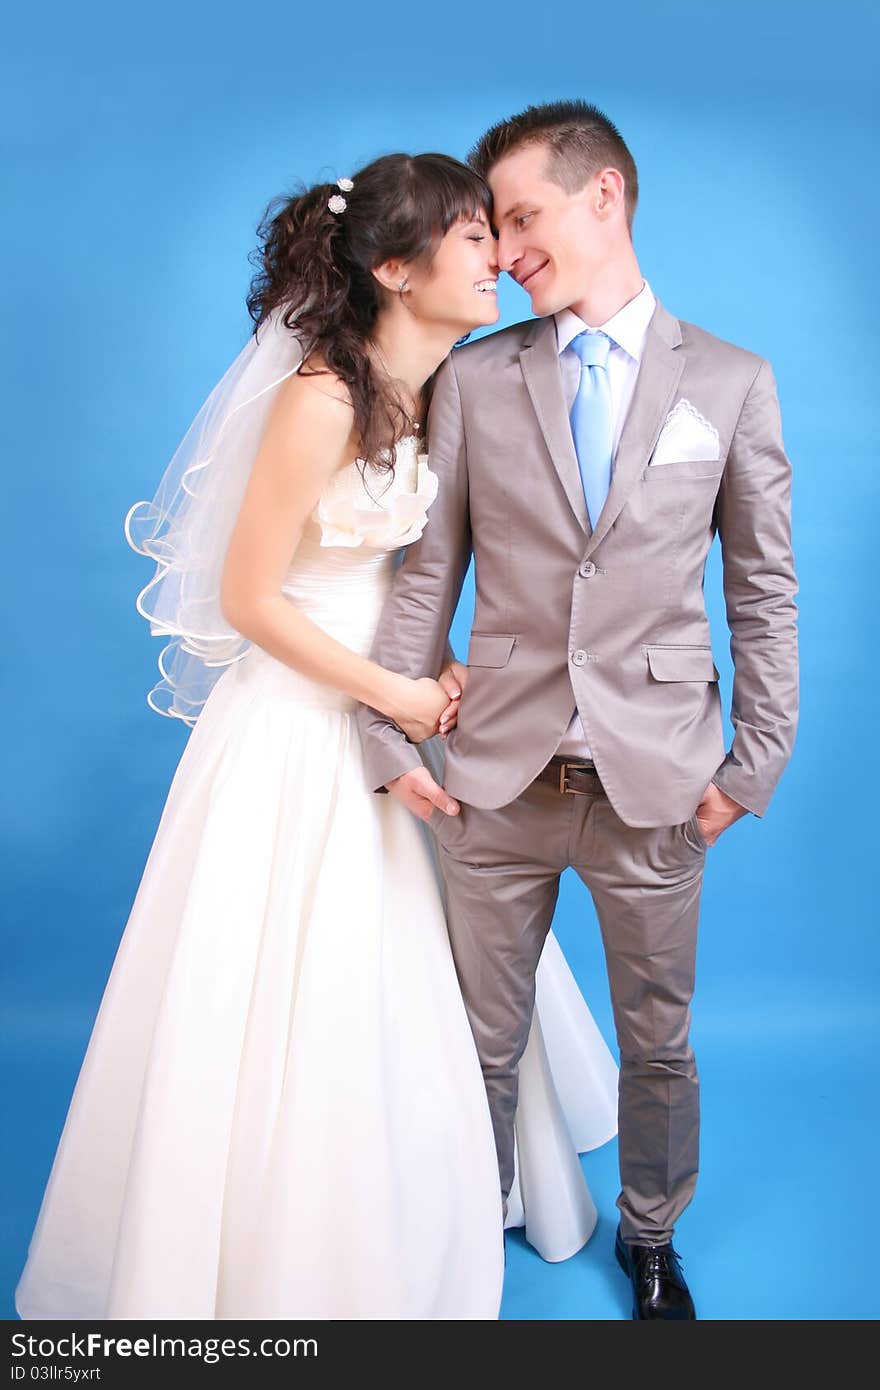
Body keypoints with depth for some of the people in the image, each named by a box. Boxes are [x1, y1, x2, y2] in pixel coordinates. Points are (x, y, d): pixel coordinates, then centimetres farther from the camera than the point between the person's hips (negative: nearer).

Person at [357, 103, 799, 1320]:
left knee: (659, 1043, 17)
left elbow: (765, 590, 2)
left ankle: (650, 1238, 42)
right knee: (483, 1044, 15)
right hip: (498, 779, 1)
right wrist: (390, 734, -3)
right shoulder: (474, 380, 2)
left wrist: (755, 761, -1)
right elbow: (426, 571, 2)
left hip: (656, 784, 0)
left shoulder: (732, 381, 1)